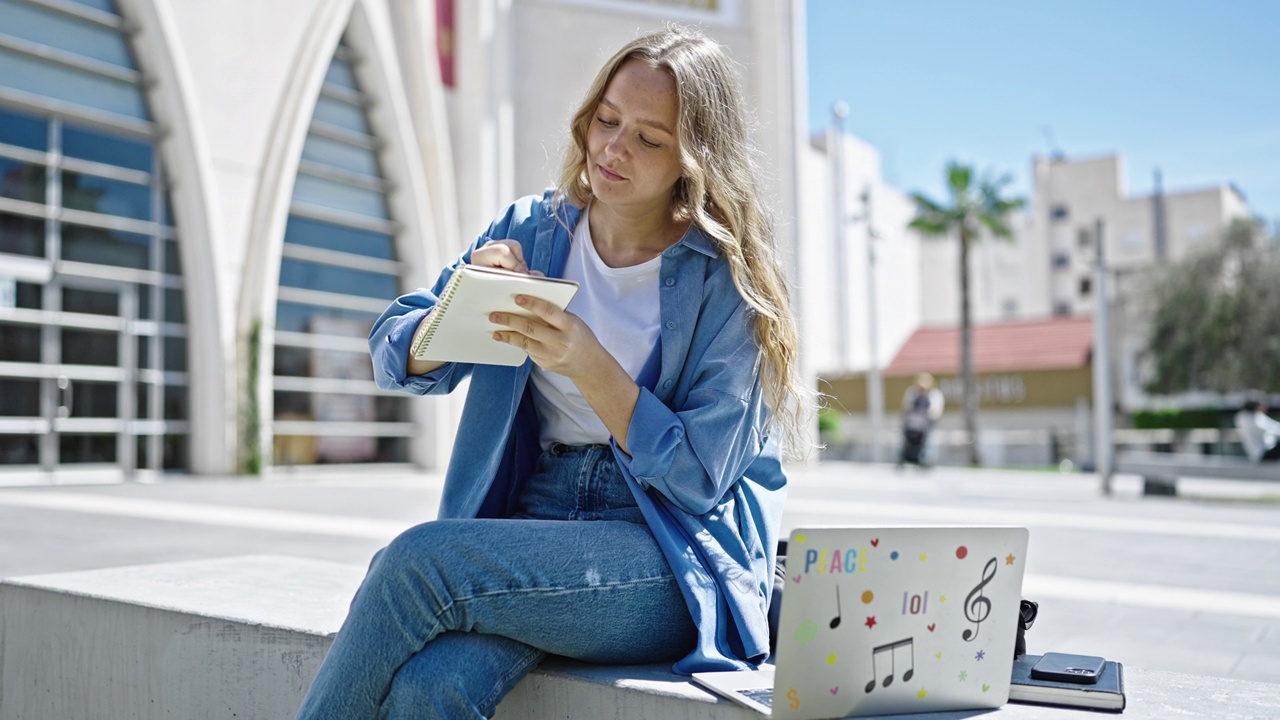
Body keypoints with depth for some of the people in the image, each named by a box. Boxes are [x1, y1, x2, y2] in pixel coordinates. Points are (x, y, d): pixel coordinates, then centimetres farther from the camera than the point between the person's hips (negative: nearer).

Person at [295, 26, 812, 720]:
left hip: (679, 565, -3)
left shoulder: (727, 280, -5)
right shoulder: (531, 229, 8)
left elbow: (700, 479, -10)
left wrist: (588, 365, -22)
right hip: (533, 527, 4)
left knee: (416, 560, -26)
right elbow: (395, 357, 7)